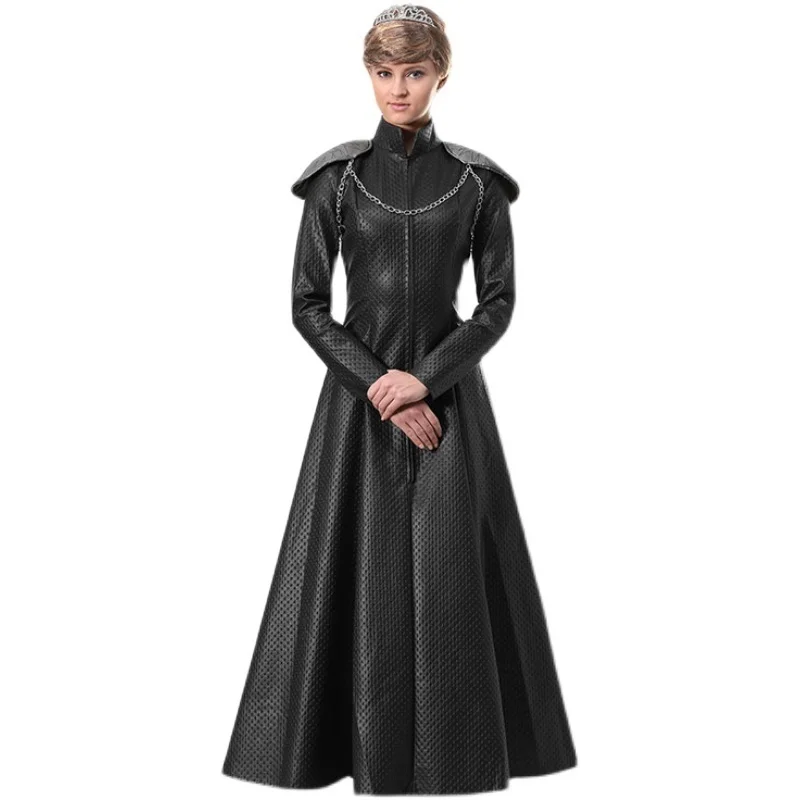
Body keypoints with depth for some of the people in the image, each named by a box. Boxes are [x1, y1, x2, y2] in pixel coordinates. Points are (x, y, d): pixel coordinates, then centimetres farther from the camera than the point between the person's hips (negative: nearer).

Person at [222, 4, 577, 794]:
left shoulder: (477, 181, 2)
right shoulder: (336, 176, 2)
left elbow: (499, 300, 1)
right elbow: (306, 304, 0)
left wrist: (425, 377, -11)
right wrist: (377, 385, -11)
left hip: (448, 393, 0)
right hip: (357, 395, 0)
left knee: (449, 578, 0)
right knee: (363, 576, 2)